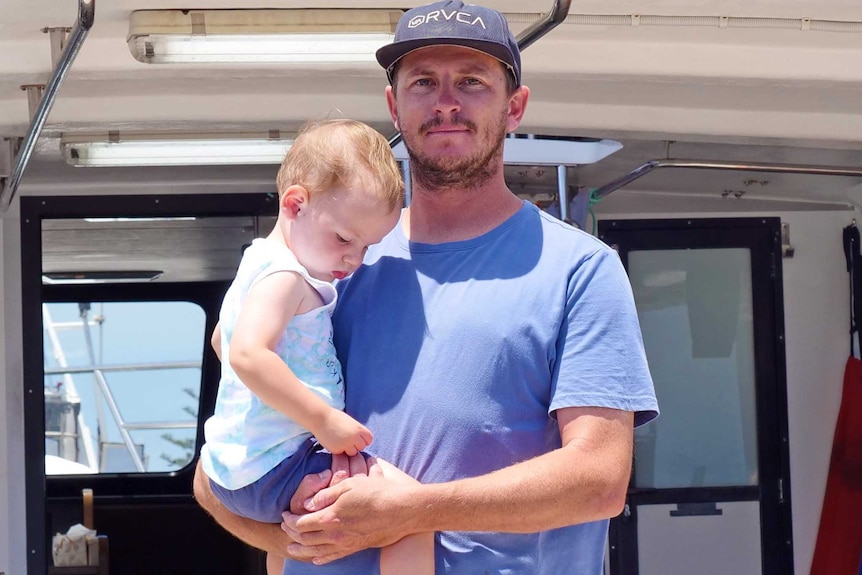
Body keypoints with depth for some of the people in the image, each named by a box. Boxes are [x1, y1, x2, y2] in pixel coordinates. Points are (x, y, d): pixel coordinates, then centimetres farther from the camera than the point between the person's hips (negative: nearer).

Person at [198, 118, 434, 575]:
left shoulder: (257, 266, 16)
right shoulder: (284, 276, -17)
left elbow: (221, 340, 33)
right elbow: (248, 354, -33)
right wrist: (324, 420, -32)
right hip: (274, 469, -11)